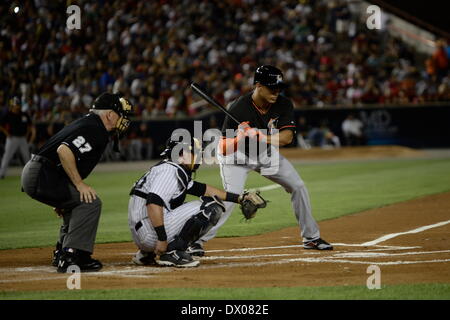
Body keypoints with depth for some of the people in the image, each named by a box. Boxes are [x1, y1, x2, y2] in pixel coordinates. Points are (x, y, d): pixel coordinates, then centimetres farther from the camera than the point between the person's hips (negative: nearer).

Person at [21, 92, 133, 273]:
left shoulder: (87, 123, 21)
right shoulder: (94, 129, -12)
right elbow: (64, 150, -27)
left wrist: (62, 199, 27)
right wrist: (79, 184, -20)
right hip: (41, 176, -11)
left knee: (78, 204, 24)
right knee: (90, 202, -14)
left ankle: (62, 254, 27)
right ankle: (70, 257, -17)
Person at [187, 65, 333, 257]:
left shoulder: (283, 105, -17)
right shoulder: (238, 109, -30)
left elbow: (287, 137, -25)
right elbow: (223, 149, -26)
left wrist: (261, 138, -40)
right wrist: (239, 138, -47)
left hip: (267, 154, 6)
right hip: (237, 155, -5)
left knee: (298, 187, 2)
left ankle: (311, 237, 17)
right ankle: (197, 240, -16)